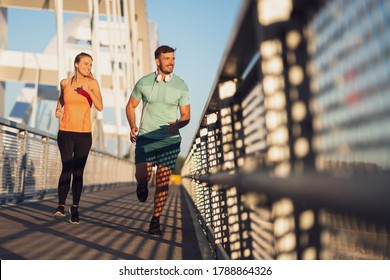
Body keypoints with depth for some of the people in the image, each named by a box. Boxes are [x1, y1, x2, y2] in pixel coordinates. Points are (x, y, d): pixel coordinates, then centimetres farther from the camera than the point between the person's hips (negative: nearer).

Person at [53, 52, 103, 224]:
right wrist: (58, 109, 9)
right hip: (65, 132, 1)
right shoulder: (65, 83, 4)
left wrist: (88, 91, -25)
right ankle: (61, 206, -1)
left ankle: (75, 208, 17)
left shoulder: (92, 83, -2)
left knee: (78, 172, 3)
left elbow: (100, 107, -14)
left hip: (84, 134, 0)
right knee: (67, 169, -13)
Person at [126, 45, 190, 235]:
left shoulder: (181, 85, 2)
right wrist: (132, 126, -4)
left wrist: (177, 125, -18)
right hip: (146, 137, 0)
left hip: (170, 140, 0)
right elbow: (131, 106, 12)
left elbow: (186, 115, 4)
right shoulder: (144, 82, 2)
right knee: (141, 175, -14)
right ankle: (143, 185, 25)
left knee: (163, 181, 0)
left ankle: (155, 221, 14)